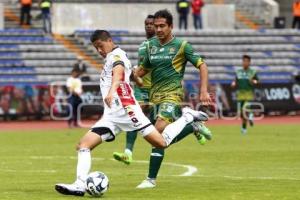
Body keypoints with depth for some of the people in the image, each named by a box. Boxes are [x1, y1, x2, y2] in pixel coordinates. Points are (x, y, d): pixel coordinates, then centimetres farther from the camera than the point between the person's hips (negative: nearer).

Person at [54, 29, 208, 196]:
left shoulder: (116, 55, -3)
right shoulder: (111, 58, 25)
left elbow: (119, 71, -26)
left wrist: (111, 91, -45)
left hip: (125, 110, -9)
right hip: (111, 116, 9)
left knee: (162, 143, -12)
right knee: (83, 145, -6)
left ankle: (187, 117, 9)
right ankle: (80, 185, -14)